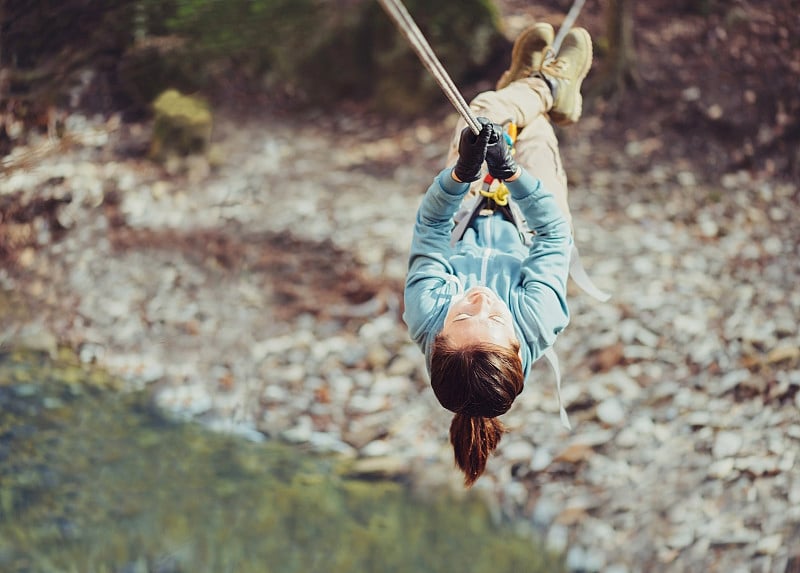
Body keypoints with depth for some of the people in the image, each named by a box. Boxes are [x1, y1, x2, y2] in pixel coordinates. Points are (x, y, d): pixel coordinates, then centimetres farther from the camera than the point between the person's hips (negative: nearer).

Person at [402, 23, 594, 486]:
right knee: (534, 130, 12)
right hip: (526, 234, -1)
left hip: (462, 232, 1)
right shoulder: (538, 324, -48)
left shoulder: (427, 317, -47)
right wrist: (511, 172, -49)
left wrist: (461, 173, -52)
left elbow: (431, 227, -35)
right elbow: (554, 234, -37)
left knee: (485, 108, 3)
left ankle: (538, 85, 37)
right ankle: (552, 87, 48)